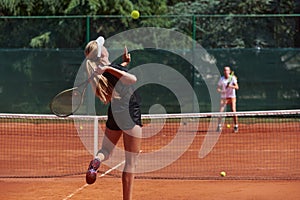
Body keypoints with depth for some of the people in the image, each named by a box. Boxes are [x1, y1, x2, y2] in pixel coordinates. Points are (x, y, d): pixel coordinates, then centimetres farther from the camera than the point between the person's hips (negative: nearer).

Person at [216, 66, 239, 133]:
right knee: (221, 111, -12)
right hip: (224, 97, 1)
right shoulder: (221, 79, 1)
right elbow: (218, 88, 2)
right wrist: (221, 91, -19)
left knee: (233, 111, -12)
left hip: (232, 97, -1)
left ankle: (236, 126, -3)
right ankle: (219, 126, -4)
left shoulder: (233, 78, -3)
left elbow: (237, 87, -13)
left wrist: (231, 86, -30)